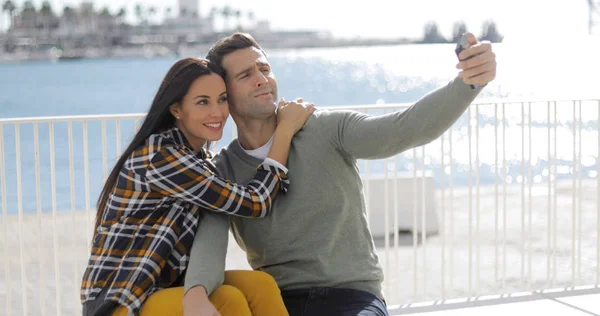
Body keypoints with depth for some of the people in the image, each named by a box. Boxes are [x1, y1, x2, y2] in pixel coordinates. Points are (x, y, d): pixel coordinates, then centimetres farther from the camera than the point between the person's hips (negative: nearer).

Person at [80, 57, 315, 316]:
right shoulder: (159, 156, -18)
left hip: (169, 288, 8)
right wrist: (285, 129, -12)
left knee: (260, 285, -17)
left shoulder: (199, 157, 9)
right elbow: (254, 203, -18)